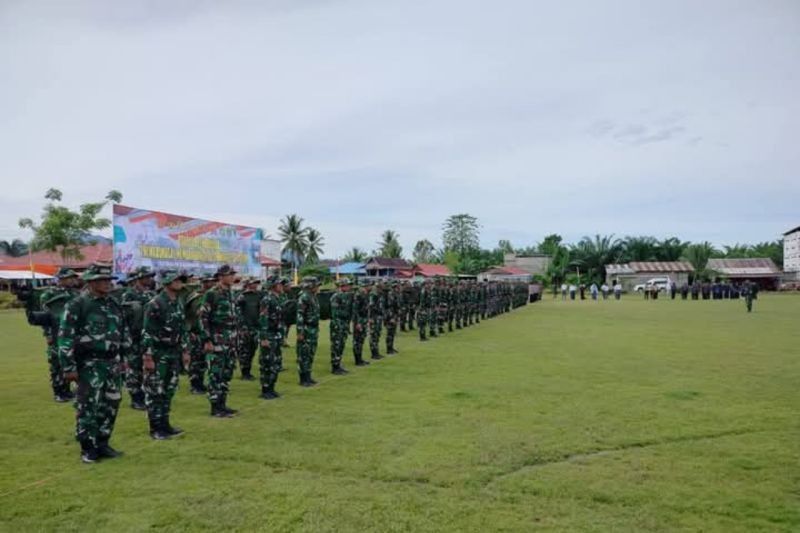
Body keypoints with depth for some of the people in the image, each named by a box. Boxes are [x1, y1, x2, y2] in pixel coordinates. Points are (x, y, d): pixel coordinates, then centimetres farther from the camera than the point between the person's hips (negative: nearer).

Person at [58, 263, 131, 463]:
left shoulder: (113, 304, 10)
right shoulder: (77, 305, -10)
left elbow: (124, 332, 18)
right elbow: (65, 337, -12)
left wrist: (122, 358, 16)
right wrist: (69, 367, -14)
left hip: (112, 363, 6)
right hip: (90, 364, -6)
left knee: (111, 405, 11)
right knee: (88, 407, 0)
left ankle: (102, 443, 24)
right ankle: (88, 448, 13)